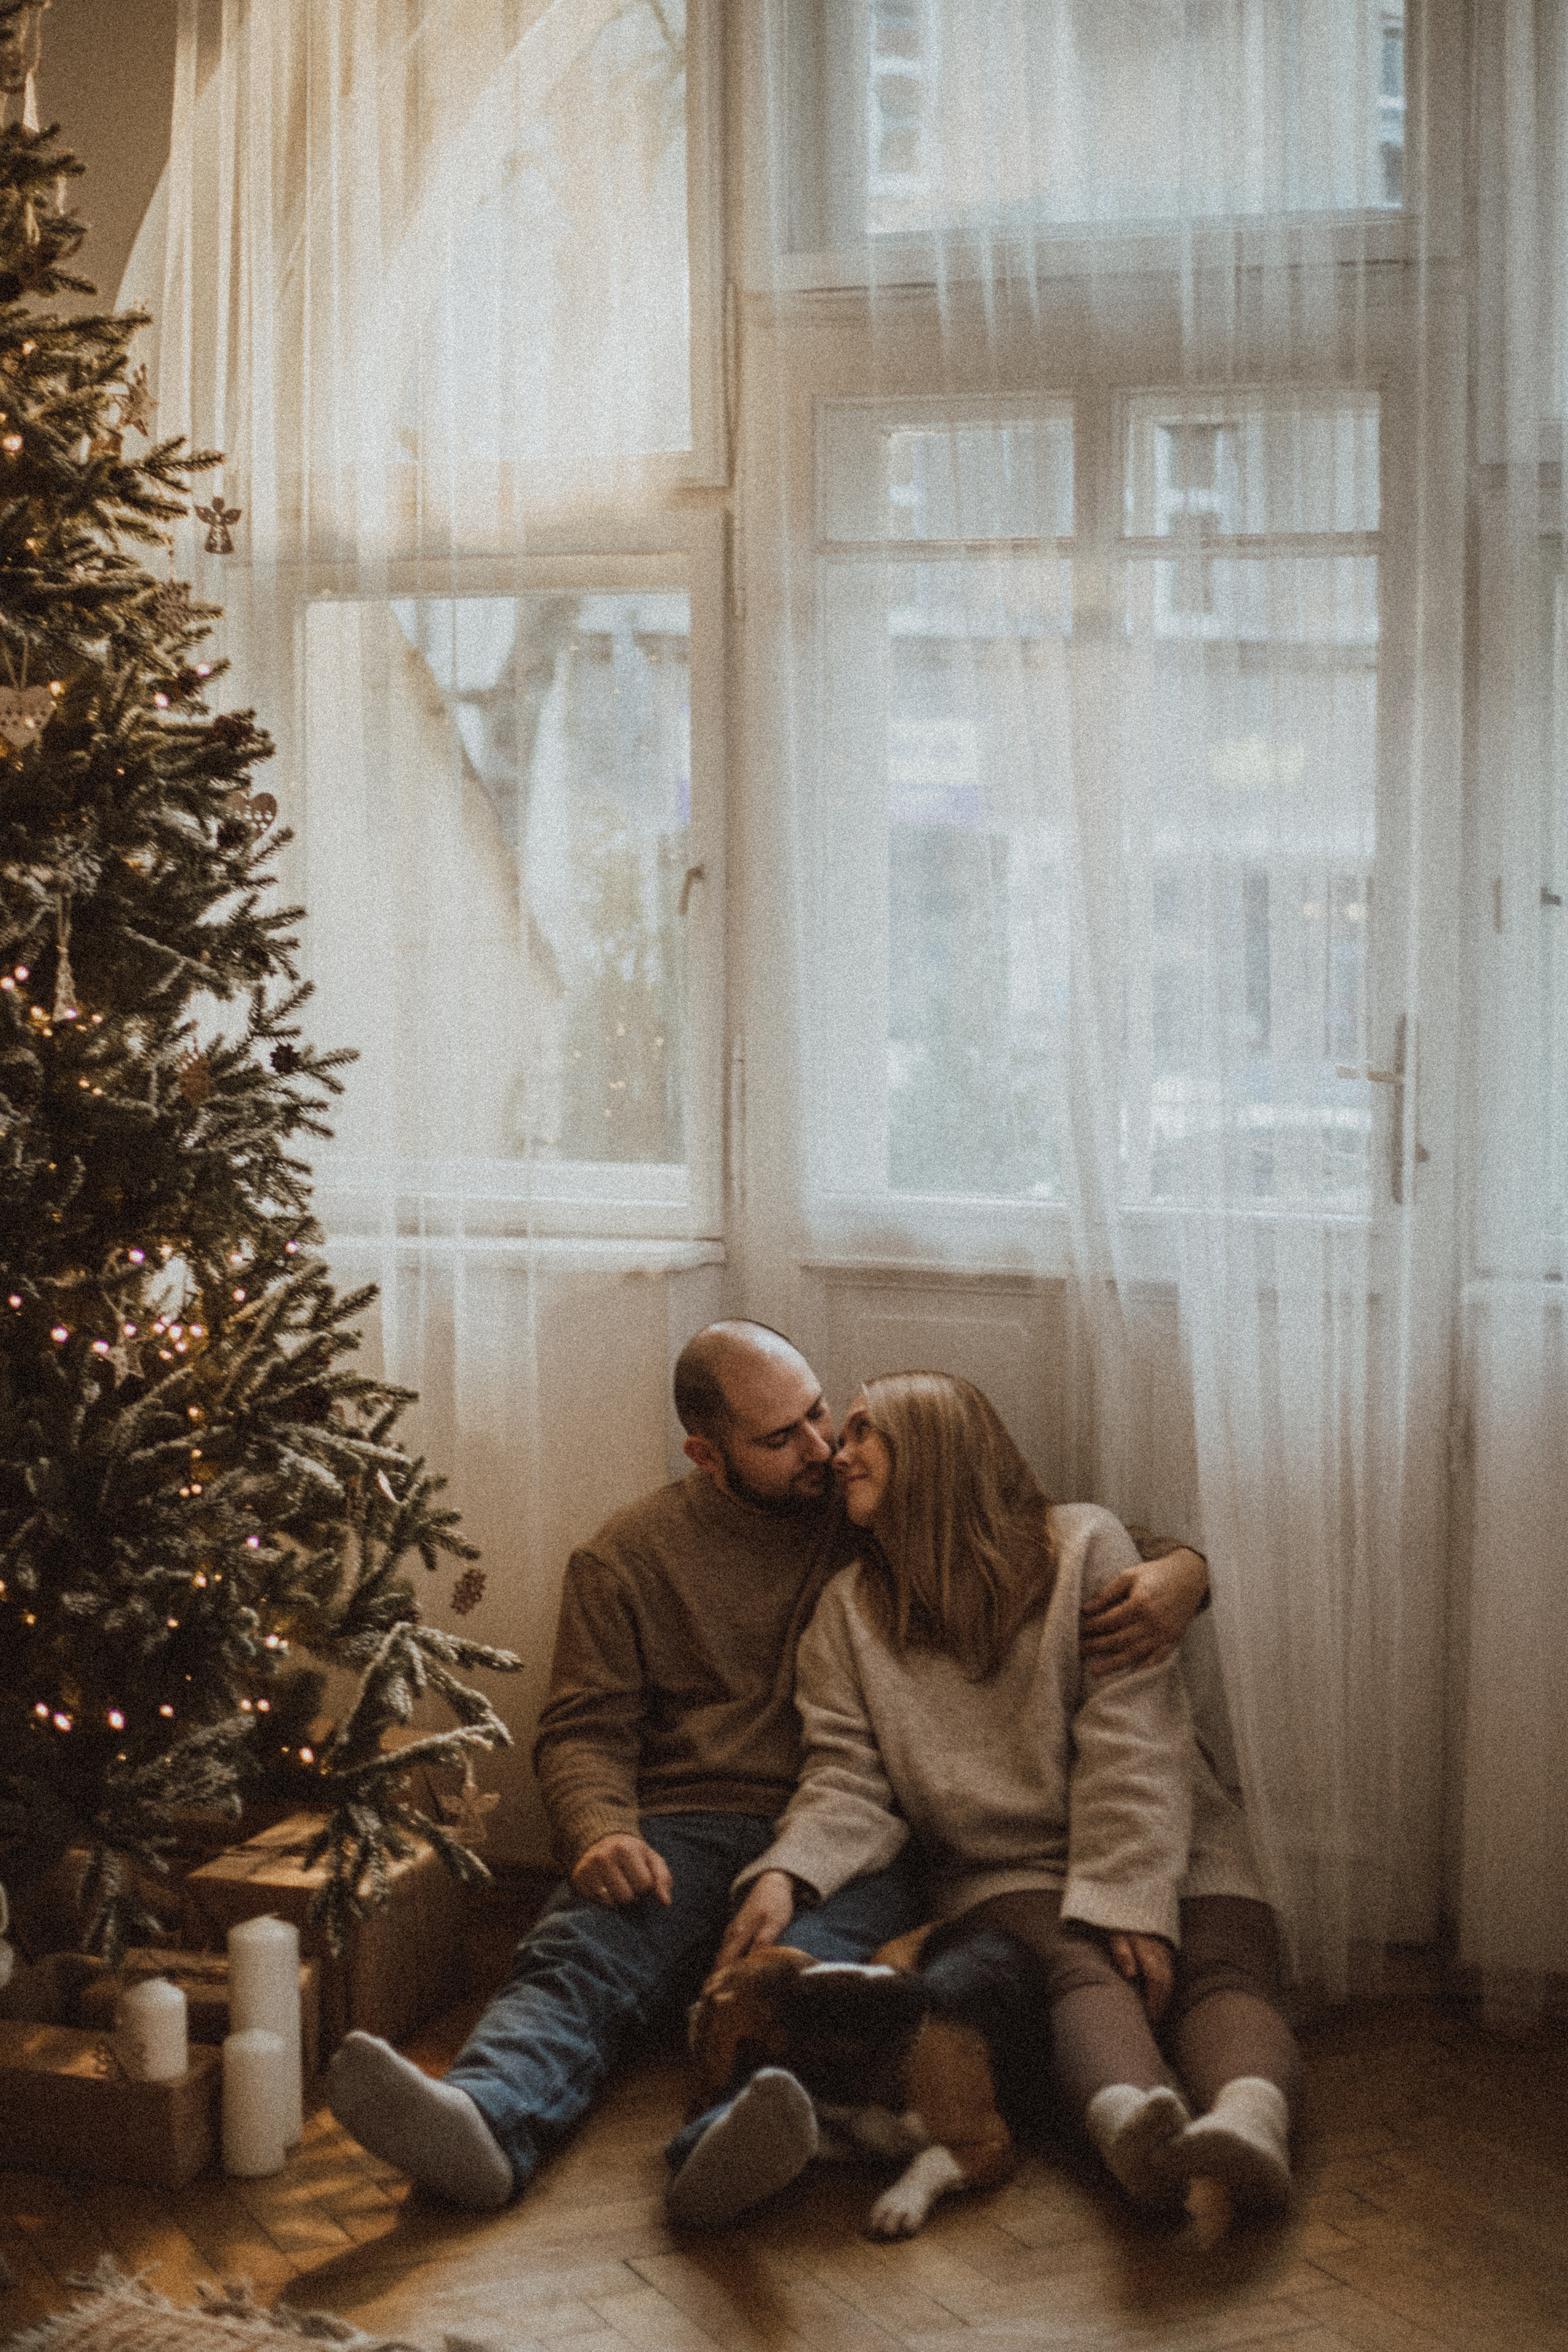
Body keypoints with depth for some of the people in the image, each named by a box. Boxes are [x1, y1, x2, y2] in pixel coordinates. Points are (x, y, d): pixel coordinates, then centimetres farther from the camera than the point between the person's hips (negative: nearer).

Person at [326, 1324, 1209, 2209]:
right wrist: (602, 1832, -15)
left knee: (813, 1966, -36)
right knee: (577, 1953, -33)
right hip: (687, 1831, 0)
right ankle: (486, 2120, -60)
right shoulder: (624, 1560, 14)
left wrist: (1180, 1566, -5)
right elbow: (586, 1732, 9)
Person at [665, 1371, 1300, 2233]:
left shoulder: (1083, 1545, 6)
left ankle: (1252, 2124, -62)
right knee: (1077, 1974, -34)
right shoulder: (847, 1613, 15)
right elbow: (852, 1782, 3)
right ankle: (1135, 2128, -65)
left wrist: (1128, 1901, -17)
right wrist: (783, 1874, -19)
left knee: (1225, 1973, -31)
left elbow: (1133, 1742, -5)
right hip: (1002, 1873, -1)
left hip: (1169, 1853, 1)